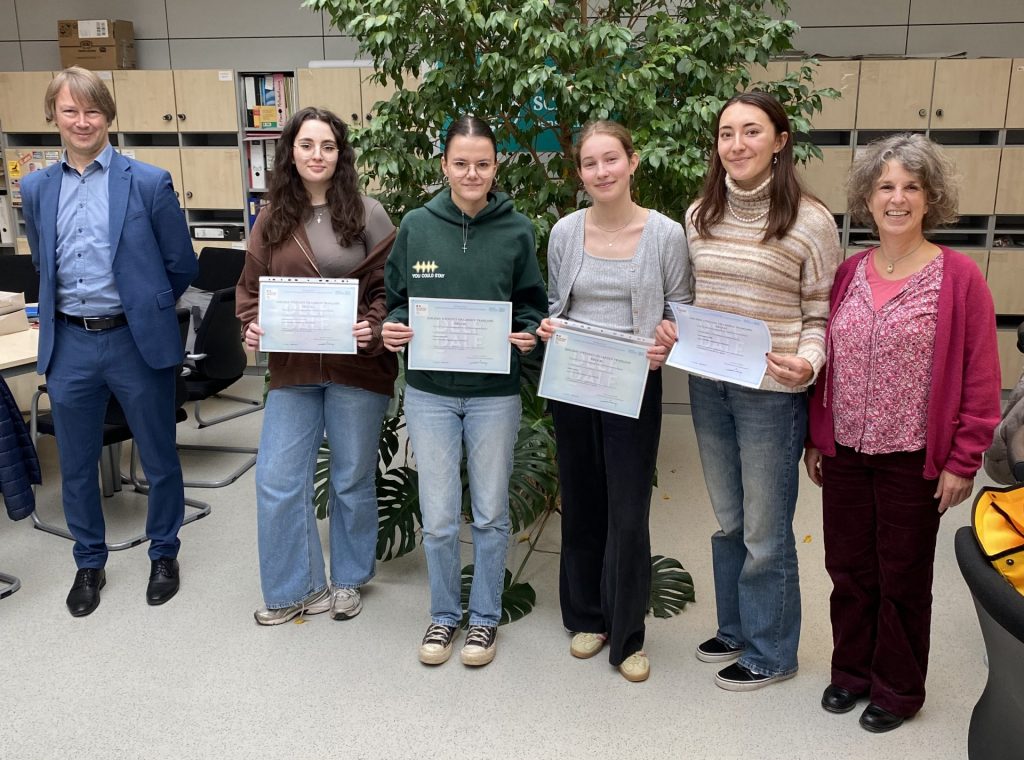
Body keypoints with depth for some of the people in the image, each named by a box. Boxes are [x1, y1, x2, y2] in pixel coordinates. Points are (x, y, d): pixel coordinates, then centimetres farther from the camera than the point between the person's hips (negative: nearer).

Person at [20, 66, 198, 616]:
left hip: (137, 342, -3)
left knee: (159, 460, 10)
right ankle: (89, 564, 33)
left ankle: (164, 555, 31)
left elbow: (181, 265, 1)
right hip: (68, 345, 3)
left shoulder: (148, 183, -6)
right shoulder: (36, 188, 6)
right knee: (76, 467, 14)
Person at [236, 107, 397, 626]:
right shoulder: (271, 221, 6)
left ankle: (348, 580, 32)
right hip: (292, 369, 3)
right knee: (277, 482, 2)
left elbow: (391, 285, -4)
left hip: (356, 369, -3)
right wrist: (252, 327, -8)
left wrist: (374, 328, -20)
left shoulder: (367, 214, -3)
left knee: (352, 481, 11)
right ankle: (293, 589, 21)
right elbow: (251, 287, 11)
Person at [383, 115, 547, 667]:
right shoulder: (416, 225, -1)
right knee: (438, 517, 7)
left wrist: (527, 336, -13)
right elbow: (395, 298, 8)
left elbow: (532, 306, 6)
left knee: (490, 513, 12)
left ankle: (485, 616, 31)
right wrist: (391, 329, -12)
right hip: (429, 393, 1)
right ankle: (443, 615, 30)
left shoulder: (516, 230, -2)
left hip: (494, 393, 0)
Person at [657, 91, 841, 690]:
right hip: (708, 387, 6)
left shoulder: (810, 222, -11)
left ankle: (771, 651, 28)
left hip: (771, 393, -5)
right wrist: (673, 328, -3)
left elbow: (821, 316, -6)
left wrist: (807, 362, -25)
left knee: (765, 531, 7)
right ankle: (736, 626, 40)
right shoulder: (700, 216, 5)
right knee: (727, 520, 20)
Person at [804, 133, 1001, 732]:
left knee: (903, 578, 12)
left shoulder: (959, 278, -10)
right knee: (849, 570, 15)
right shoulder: (848, 273, 3)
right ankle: (852, 670, 37)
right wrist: (816, 439, 8)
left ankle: (899, 689, 32)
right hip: (844, 453, 4)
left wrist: (963, 463, -9)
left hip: (912, 460, -4)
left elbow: (981, 380, -9)